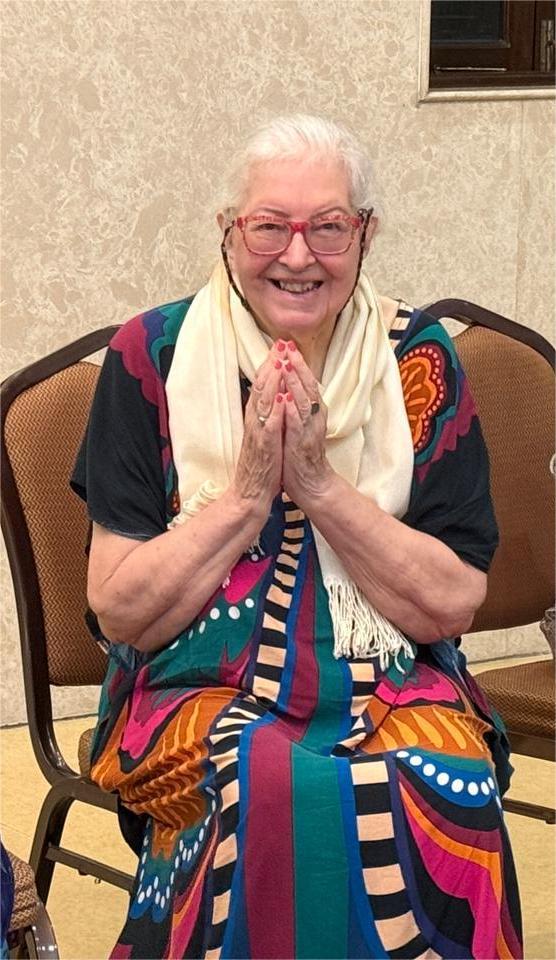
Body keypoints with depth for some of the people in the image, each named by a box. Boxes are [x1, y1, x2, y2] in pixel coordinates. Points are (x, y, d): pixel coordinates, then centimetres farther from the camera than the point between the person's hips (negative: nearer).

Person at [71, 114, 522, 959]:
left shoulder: (418, 362, 2)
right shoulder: (153, 357, -1)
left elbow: (452, 606, -3)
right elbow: (119, 612, -4)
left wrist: (319, 484, -13)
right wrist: (249, 491, -13)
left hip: (391, 690, 2)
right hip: (199, 693, -1)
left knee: (442, 792, -31)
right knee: (284, 791, -34)